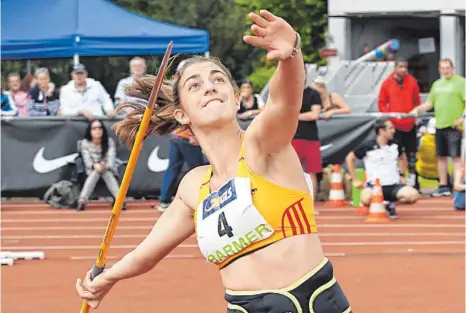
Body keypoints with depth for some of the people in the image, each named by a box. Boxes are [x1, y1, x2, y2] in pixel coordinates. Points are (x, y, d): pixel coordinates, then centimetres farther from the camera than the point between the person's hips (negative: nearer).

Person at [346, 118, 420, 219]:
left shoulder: (395, 145, 4)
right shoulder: (367, 146, -8)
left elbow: (402, 157, 27)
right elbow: (350, 158, 5)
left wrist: (401, 175, 18)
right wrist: (355, 180, 2)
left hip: (394, 185, 4)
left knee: (413, 195, -26)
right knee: (366, 199, -39)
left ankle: (391, 204, 6)